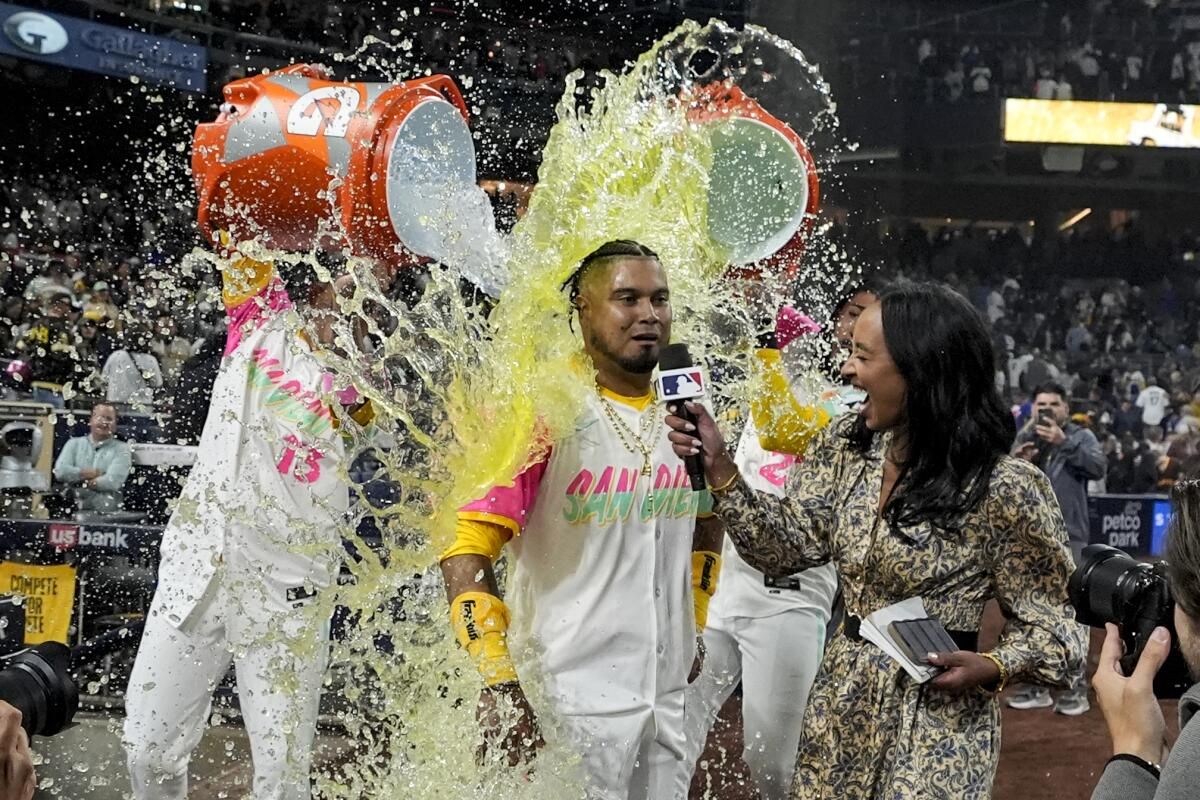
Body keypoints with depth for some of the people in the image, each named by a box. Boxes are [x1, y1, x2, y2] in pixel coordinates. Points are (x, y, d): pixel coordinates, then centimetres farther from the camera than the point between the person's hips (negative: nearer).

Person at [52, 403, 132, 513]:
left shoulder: (121, 449, 7)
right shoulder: (74, 443, 16)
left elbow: (112, 482, -9)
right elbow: (60, 471, -1)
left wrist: (78, 478, -3)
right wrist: (93, 473, -4)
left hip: (105, 505, -2)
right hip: (72, 501, 2)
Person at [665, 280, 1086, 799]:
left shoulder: (1002, 488, -17)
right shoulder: (846, 448, 0)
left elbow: (1045, 623, -8)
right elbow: (788, 548, 0)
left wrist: (990, 669, -25)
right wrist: (719, 467, -9)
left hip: (935, 718, -6)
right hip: (841, 705, 6)